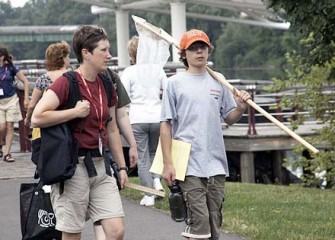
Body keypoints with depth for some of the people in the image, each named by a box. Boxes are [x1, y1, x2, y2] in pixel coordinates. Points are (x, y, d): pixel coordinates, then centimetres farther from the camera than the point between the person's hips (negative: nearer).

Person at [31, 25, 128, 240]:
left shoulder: (106, 85, 10)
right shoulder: (66, 83, -11)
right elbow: (37, 118, -22)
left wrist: (121, 166, 17)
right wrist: (75, 112, -18)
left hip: (100, 165, 6)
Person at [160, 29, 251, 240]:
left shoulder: (218, 81, 11)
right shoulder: (175, 83, 1)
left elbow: (229, 119, 16)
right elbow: (166, 125, -1)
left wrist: (241, 108, -7)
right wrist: (168, 163, -7)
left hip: (216, 163, 4)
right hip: (189, 165, -4)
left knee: (214, 222, 8)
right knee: (198, 220, -10)